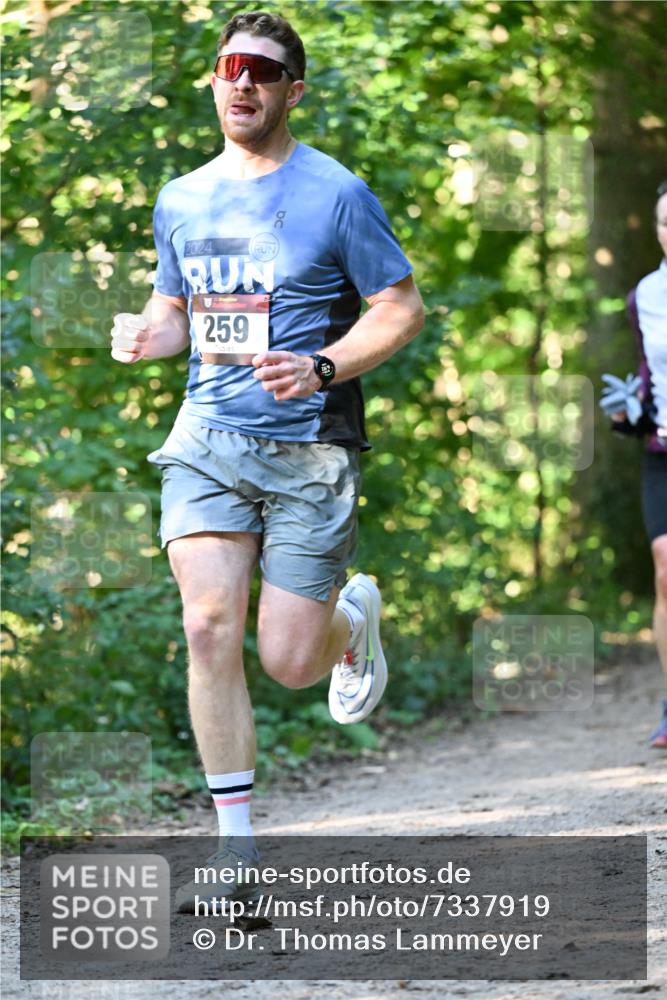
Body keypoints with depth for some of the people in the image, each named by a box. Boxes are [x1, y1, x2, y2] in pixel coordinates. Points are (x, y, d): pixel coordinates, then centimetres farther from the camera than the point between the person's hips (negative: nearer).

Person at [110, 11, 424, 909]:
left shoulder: (336, 195, -4)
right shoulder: (181, 201, 11)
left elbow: (402, 309, -3)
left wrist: (321, 369, -18)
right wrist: (146, 336, -1)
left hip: (310, 448, -3)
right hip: (208, 440, 4)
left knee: (288, 661, -4)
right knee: (209, 628, -12)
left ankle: (354, 617, 34)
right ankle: (236, 848, -4)